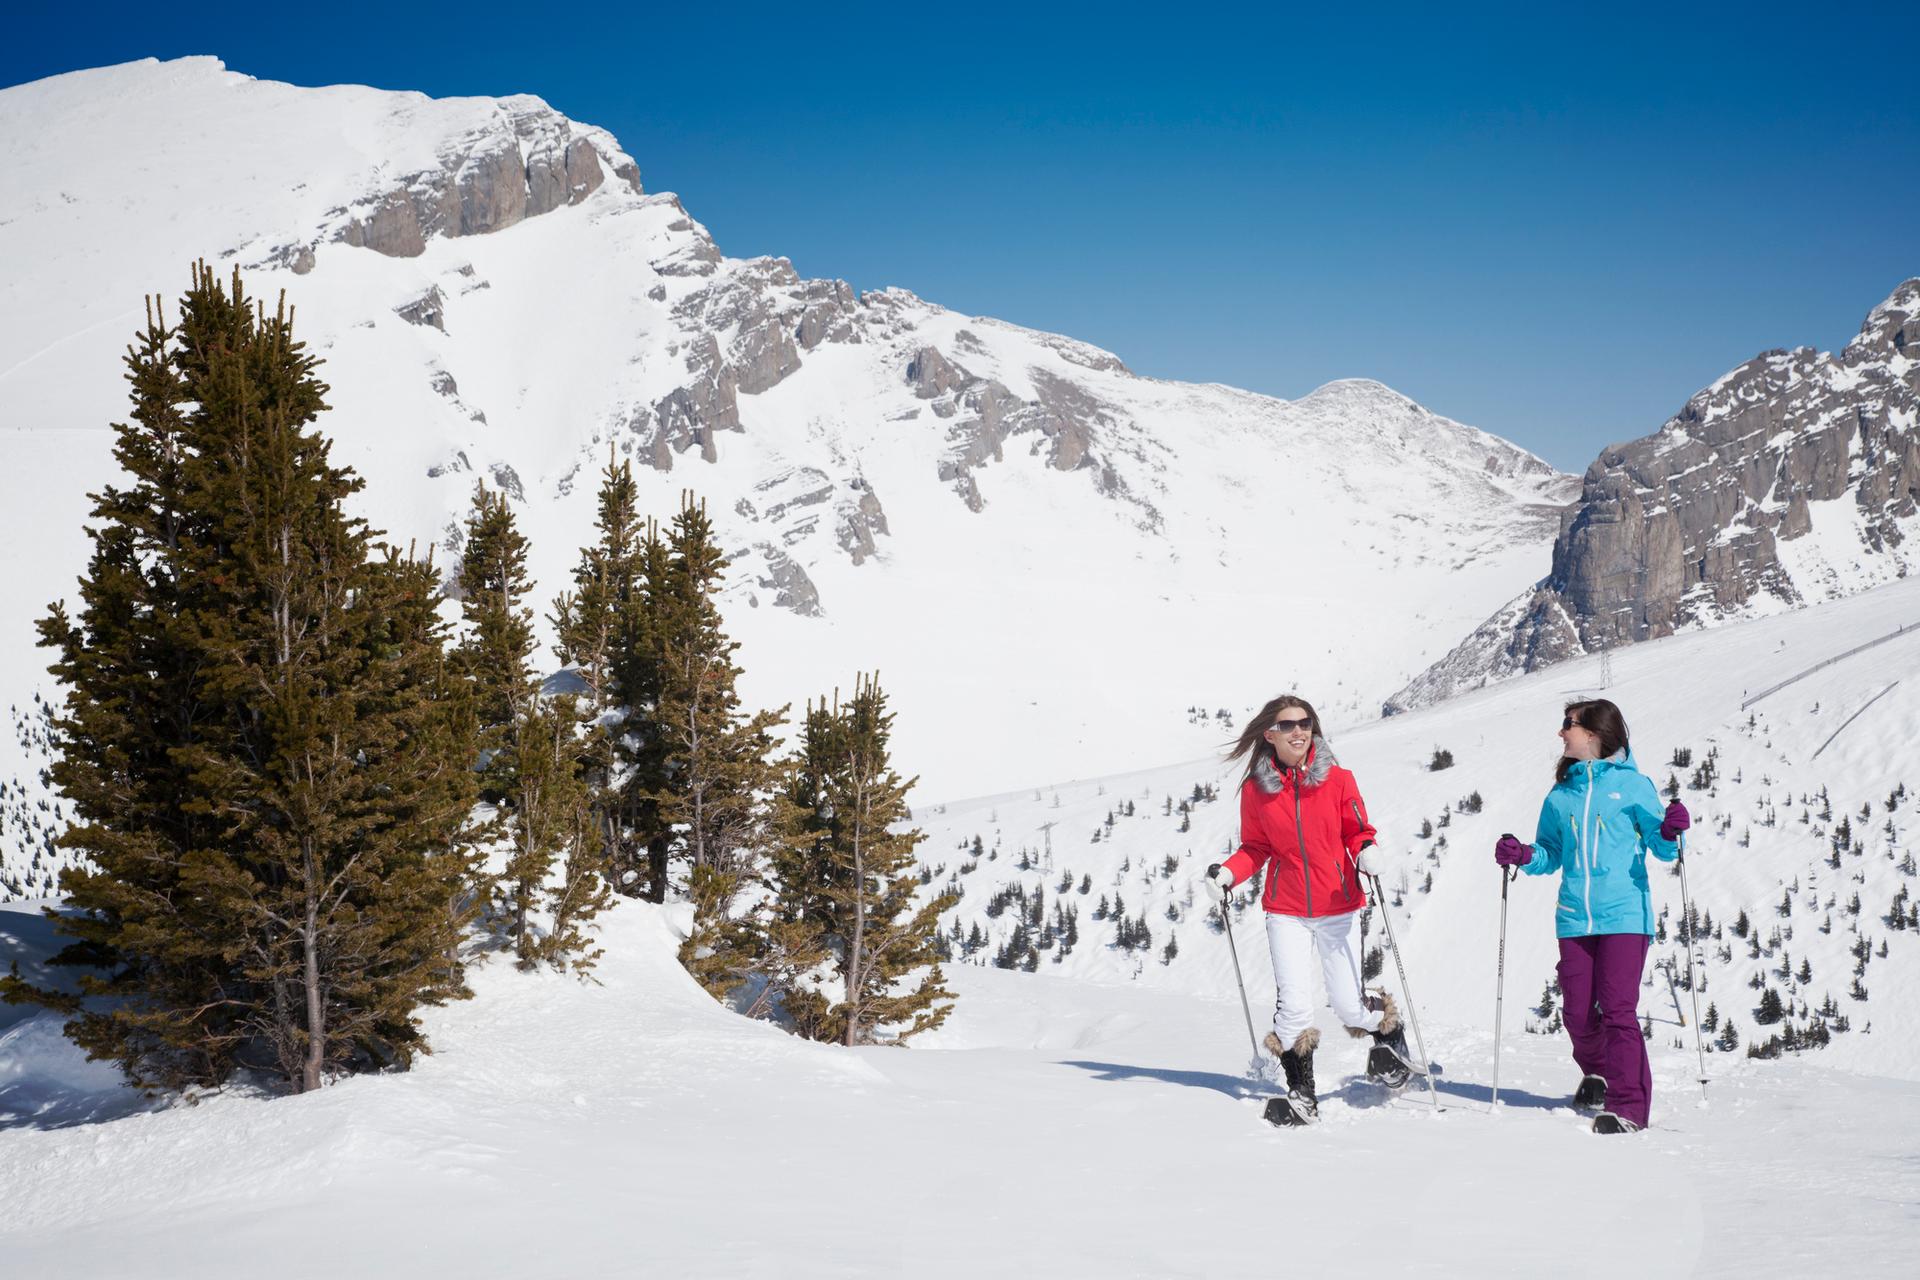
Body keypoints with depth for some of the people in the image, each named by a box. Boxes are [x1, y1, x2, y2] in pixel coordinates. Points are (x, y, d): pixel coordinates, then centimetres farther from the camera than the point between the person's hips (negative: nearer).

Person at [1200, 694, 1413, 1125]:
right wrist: (1227, 873, -9)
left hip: (1338, 907, -1)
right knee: (1294, 1008, -10)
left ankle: (1388, 1030, 35)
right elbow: (1256, 848, 8)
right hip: (1286, 911, 1)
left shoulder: (1337, 779, -3)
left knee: (1349, 1008, 0)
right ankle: (1301, 1093, 8)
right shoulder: (1256, 789, 0)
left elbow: (1357, 831, 4)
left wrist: (1365, 853, -17)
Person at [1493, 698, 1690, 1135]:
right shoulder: (1560, 796, 13)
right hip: (1574, 918, 4)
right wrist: (1522, 856, 0)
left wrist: (1671, 830, -18)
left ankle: (1628, 1106, -9)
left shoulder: (1632, 784, 2)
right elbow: (1550, 854, 19)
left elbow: (1661, 848, 3)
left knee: (1618, 1009, -12)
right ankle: (1599, 1075, 33)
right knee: (1578, 1012, 4)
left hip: (1624, 915, -4)